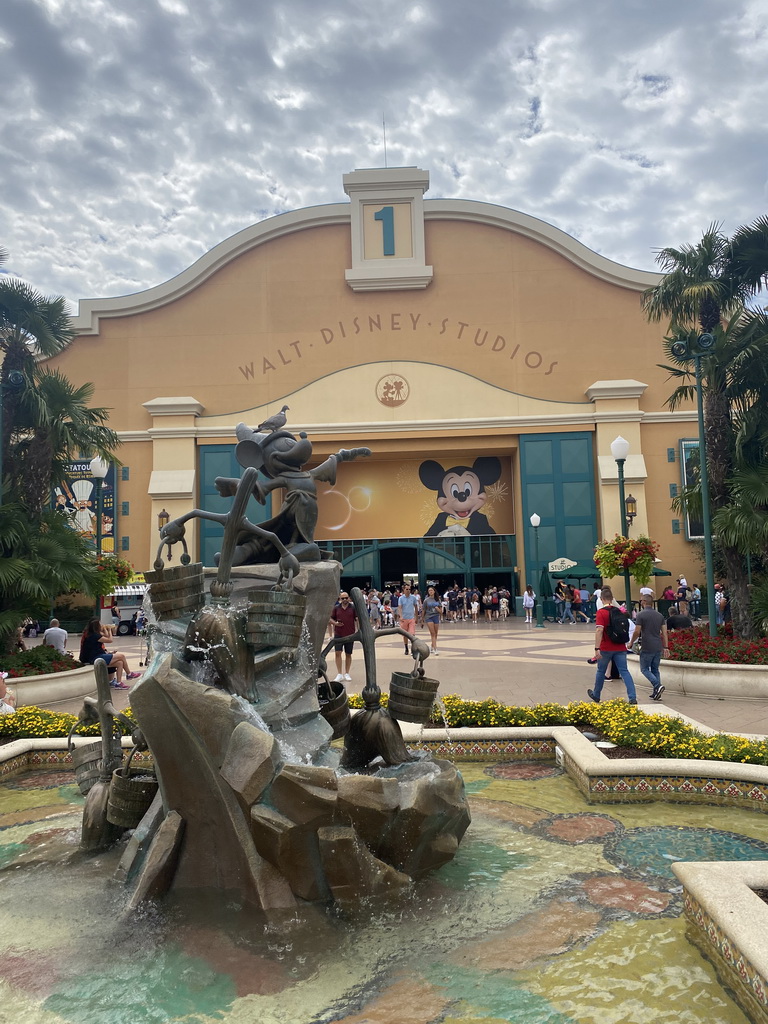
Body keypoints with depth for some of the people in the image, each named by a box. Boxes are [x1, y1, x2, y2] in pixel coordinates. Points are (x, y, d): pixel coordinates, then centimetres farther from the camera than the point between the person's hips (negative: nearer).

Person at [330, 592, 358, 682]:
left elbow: (357, 619, 1)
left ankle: (347, 673, 21)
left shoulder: (353, 607, 0)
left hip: (350, 634, 0)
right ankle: (339, 674, 0)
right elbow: (331, 619, 9)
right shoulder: (336, 608, 4)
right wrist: (335, 623, -11)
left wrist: (357, 630, -10)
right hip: (338, 634, 0)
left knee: (348, 654, 9)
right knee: (338, 653, -7)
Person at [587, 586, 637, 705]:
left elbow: (599, 630, -22)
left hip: (606, 648, -4)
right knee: (624, 671, 1)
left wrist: (597, 648, -24)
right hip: (620, 647, 4)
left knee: (600, 671, 14)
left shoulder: (601, 612, -13)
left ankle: (596, 695, 29)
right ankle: (633, 698, -11)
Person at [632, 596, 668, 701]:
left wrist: (631, 643, 3)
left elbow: (637, 632, -13)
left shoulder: (641, 614, -9)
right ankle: (656, 692, 10)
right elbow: (664, 632, 7)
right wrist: (666, 647, 9)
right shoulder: (660, 615, 9)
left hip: (647, 648, -6)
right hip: (658, 647, 6)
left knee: (644, 669, 5)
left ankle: (657, 686, -14)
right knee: (655, 669, 14)